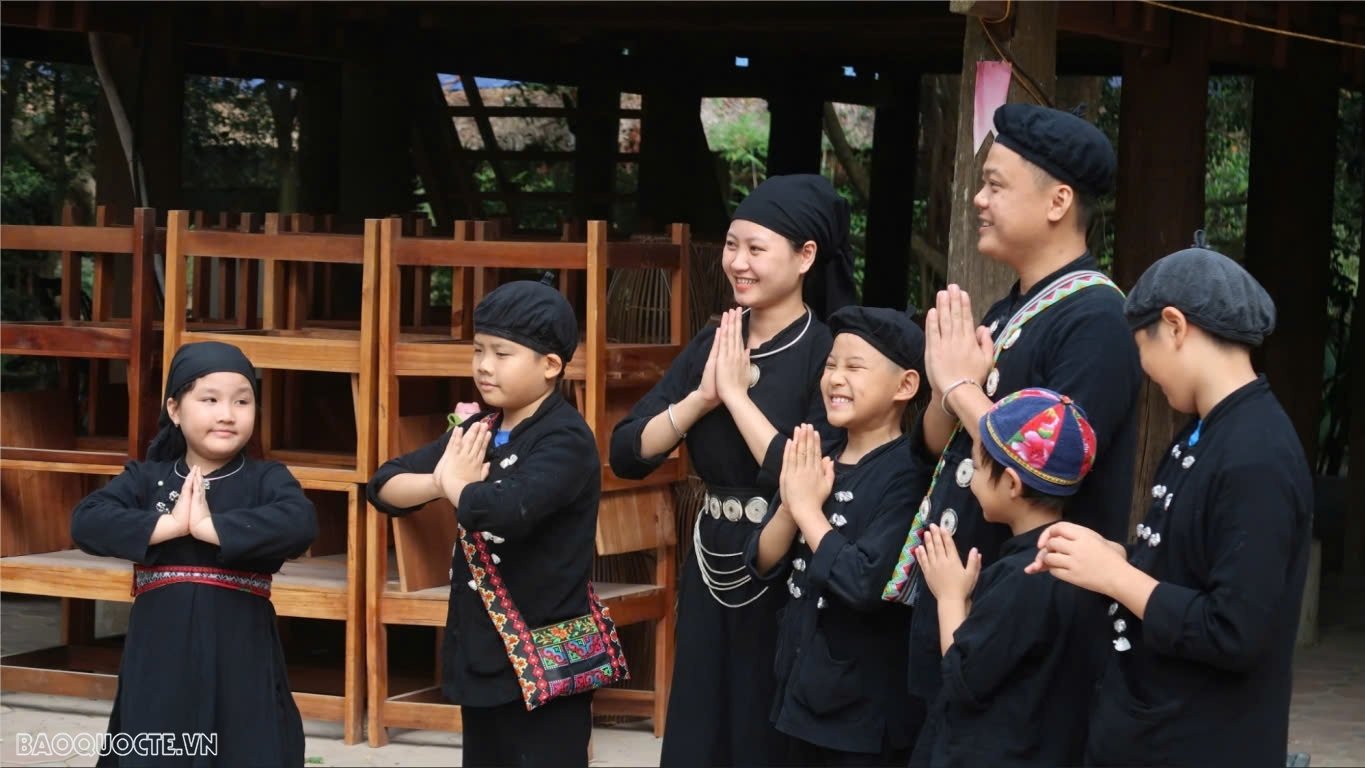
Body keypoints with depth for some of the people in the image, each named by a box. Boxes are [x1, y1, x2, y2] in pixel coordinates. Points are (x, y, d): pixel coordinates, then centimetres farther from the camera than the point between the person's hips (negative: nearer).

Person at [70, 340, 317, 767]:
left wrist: (208, 524, -19)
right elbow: (86, 522, -8)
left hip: (240, 657, -1)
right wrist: (171, 524, -15)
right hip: (160, 654, 1)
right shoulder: (145, 478, 6)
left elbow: (299, 525, -19)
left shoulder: (266, 480, 2)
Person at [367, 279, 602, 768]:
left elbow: (504, 510, -34)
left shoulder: (565, 440, -16)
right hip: (479, 647, 8)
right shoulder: (477, 430, 9)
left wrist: (456, 483, -12)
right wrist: (438, 484, -15)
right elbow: (383, 487, 7)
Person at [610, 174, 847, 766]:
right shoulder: (711, 343, 6)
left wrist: (737, 395, -17)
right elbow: (627, 454, 1)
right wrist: (701, 397, -12)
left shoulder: (826, 353, -12)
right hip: (710, 566, 6)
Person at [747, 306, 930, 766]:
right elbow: (763, 564, 4)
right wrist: (791, 506, -14)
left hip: (866, 703, -7)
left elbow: (865, 585, -25)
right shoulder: (813, 461, 5)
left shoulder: (906, 473, -16)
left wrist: (808, 509, -17)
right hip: (802, 684, 7)